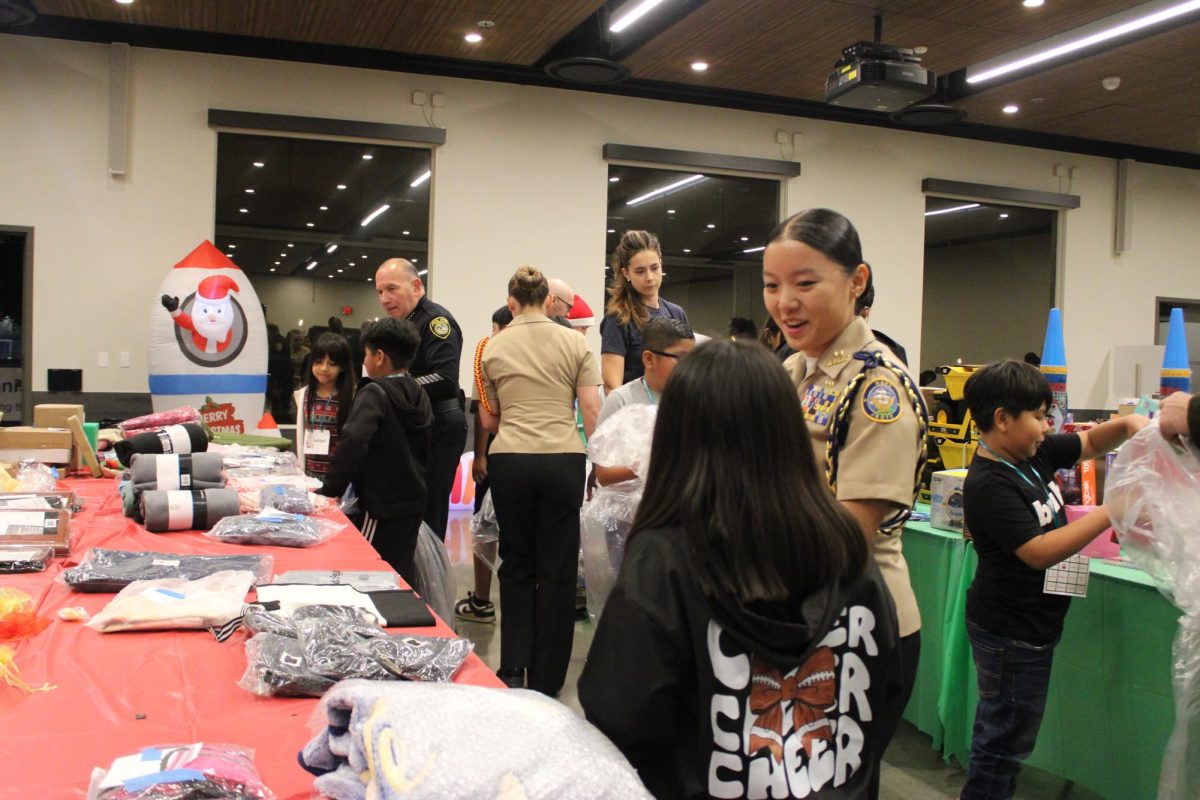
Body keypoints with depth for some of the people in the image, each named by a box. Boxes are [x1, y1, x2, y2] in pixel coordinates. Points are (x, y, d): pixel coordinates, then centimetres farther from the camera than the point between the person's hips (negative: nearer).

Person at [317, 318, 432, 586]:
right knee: (402, 572, 17)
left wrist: (331, 489, -21)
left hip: (383, 504, -8)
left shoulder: (374, 393, -15)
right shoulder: (419, 395, 10)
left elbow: (353, 442, -28)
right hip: (414, 501, 8)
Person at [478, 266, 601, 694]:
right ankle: (545, 678, 14)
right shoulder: (575, 343, 2)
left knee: (516, 565, 16)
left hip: (509, 461, 1)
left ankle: (513, 669, 15)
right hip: (562, 460, -1)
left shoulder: (493, 348, 5)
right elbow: (593, 410, -2)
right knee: (557, 569, 8)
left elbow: (488, 420, 10)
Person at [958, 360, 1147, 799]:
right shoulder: (989, 486, -26)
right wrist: (1111, 512, -27)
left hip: (1032, 624, 9)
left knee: (1002, 731, 23)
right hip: (1010, 631, -9)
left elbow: (1089, 442, 16)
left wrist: (1127, 424, -5)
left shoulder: (1033, 452, 1)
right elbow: (1040, 552, -29)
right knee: (1005, 738, 4)